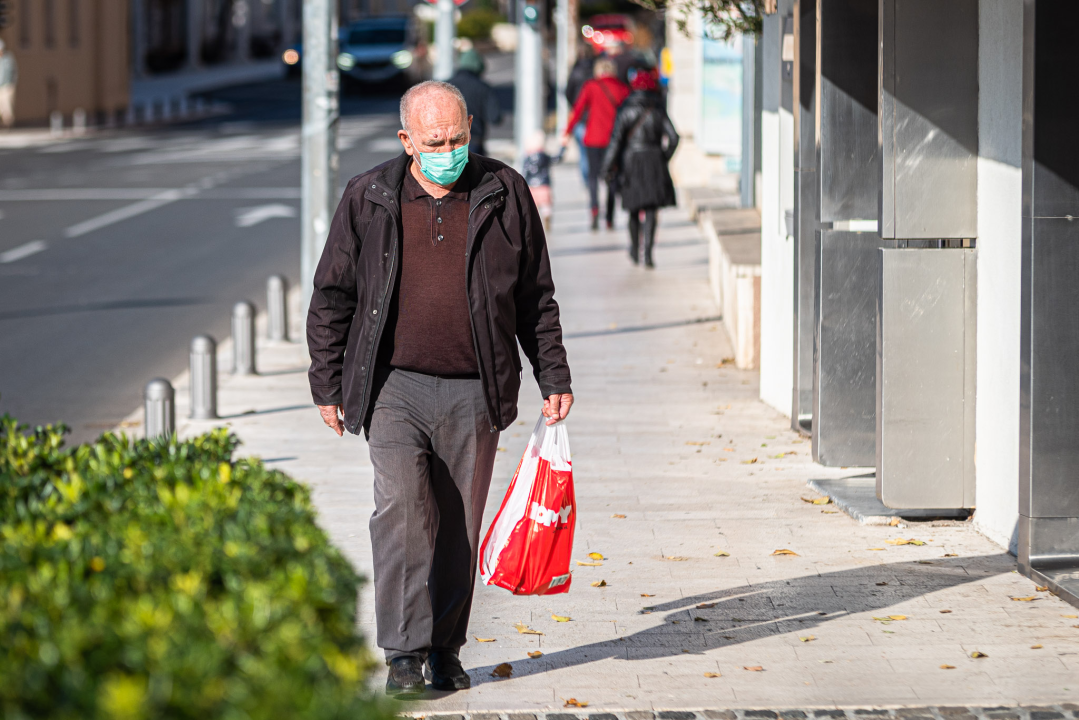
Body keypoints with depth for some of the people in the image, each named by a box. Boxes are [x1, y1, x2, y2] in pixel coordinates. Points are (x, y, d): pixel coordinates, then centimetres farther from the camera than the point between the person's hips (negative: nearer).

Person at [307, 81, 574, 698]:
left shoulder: (505, 195, 5)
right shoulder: (369, 200, 3)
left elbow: (537, 297, 11)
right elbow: (332, 297, 10)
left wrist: (555, 378, 9)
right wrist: (328, 385, 7)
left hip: (473, 393, 1)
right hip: (394, 387, -1)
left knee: (459, 527, 6)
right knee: (401, 511, -14)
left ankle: (446, 651, 18)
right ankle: (405, 653, -12)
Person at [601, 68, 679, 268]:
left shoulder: (626, 110, -4)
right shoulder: (658, 110, 0)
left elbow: (616, 139, -7)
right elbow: (672, 138, -4)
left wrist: (608, 166, -4)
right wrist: (664, 158, 10)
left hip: (630, 161, 0)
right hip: (654, 162, 0)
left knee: (634, 209, 15)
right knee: (651, 210, -2)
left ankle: (635, 250, 27)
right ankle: (647, 252, -14)